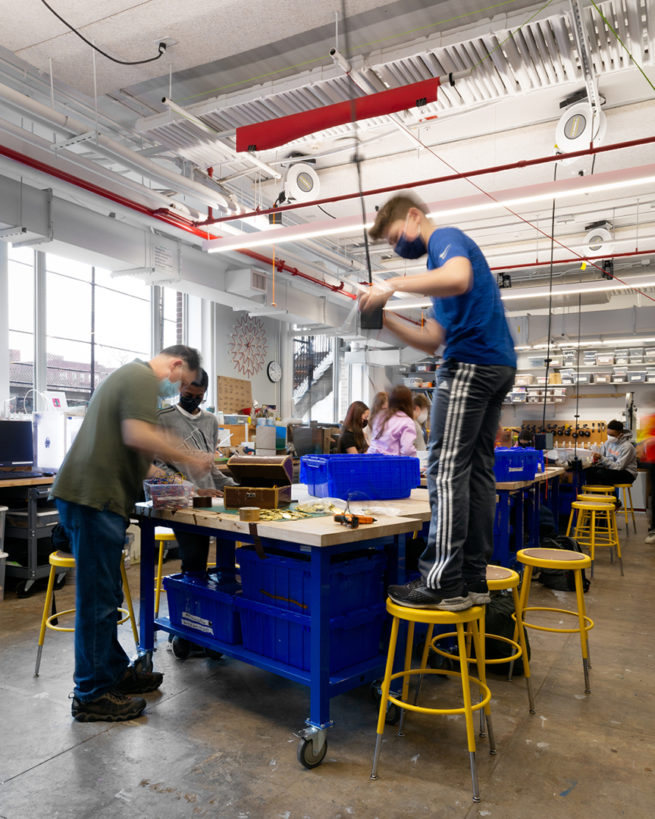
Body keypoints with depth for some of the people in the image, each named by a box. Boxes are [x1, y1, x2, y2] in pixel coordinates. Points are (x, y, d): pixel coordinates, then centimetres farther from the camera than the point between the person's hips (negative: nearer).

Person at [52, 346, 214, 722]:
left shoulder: (131, 374, 24)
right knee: (98, 599, -3)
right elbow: (137, 436, -24)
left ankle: (115, 671, 29)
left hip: (94, 496, 11)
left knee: (104, 595, 17)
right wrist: (189, 458, -14)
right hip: (94, 497, -11)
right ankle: (93, 694, 8)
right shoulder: (144, 378, -10)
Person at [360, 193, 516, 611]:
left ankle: (443, 582, -9)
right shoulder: (442, 257, 29)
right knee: (477, 470, 7)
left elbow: (458, 279, -26)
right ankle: (473, 579, 11)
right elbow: (433, 341, 23)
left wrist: (393, 286, -17)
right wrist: (385, 317, 14)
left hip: (471, 363, -10)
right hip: (499, 364, 10)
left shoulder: (447, 237, 1)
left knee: (447, 469, -10)